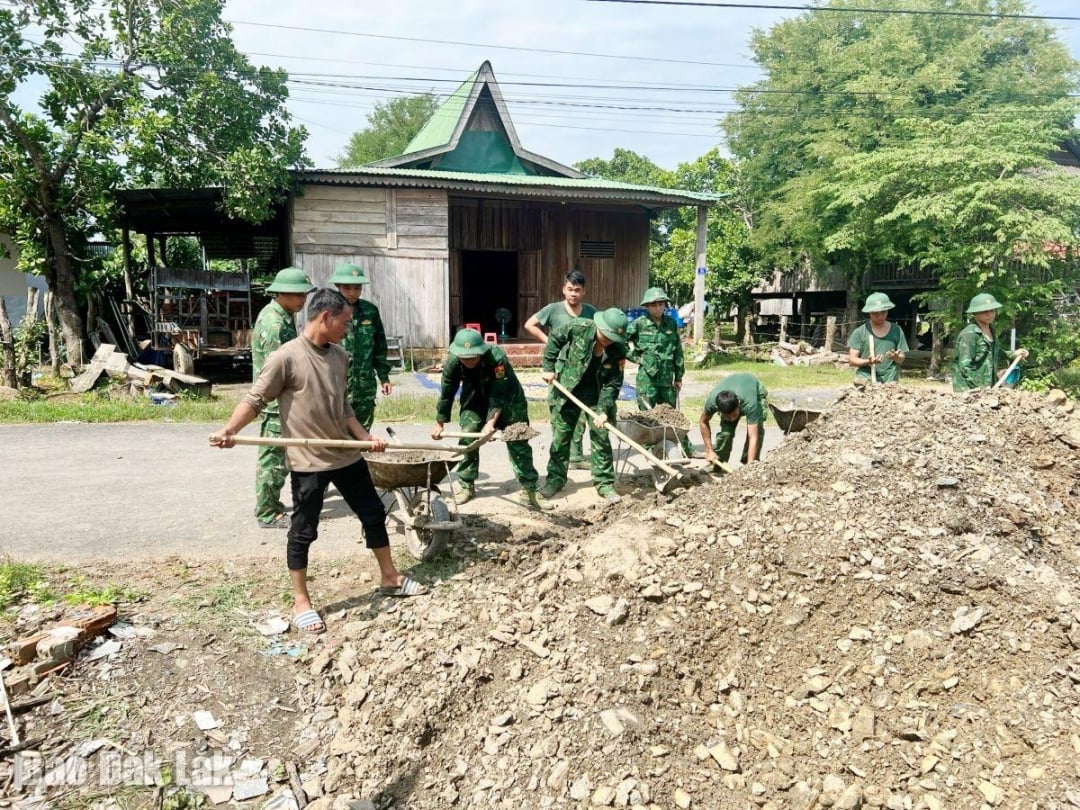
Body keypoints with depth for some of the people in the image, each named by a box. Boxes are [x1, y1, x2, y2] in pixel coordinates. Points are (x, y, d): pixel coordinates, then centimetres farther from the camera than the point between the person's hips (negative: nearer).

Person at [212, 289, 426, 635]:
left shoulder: (340, 357, 6)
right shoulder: (286, 357, -14)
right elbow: (255, 399, -12)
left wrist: (364, 436, 6)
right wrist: (229, 430, -25)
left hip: (347, 455, 7)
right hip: (308, 462, -7)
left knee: (374, 514, 15)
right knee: (303, 532, 5)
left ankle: (390, 577, 34)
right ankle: (301, 602, 21)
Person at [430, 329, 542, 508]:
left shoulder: (497, 357, -37)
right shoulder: (452, 363, -23)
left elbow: (498, 395, -36)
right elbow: (446, 394, -10)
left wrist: (491, 422, -44)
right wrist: (439, 424, -1)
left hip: (507, 398, -3)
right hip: (474, 399, 3)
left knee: (518, 442, -6)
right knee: (467, 440, -3)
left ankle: (528, 489, 0)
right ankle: (467, 486, 12)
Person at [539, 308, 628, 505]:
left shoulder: (617, 351, -18)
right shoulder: (579, 327, -22)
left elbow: (612, 385, -14)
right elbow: (554, 338, -4)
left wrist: (604, 410, -23)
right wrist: (548, 367, -6)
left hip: (596, 393, 0)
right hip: (567, 389, 0)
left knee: (600, 437, 2)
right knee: (560, 435, 8)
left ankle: (604, 483, 13)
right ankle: (555, 478, 22)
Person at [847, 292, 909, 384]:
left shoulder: (896, 331, 8)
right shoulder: (860, 332, 2)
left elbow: (902, 359, 11)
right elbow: (852, 359, 1)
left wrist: (896, 357, -11)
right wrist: (868, 362, -16)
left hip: (890, 381, 2)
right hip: (865, 381, -2)